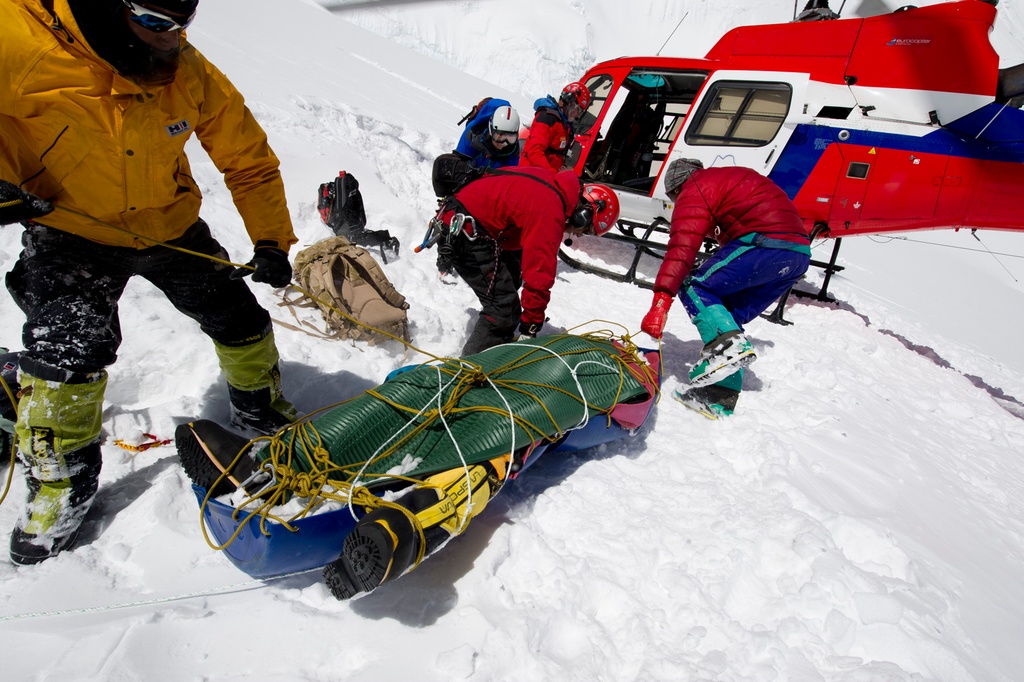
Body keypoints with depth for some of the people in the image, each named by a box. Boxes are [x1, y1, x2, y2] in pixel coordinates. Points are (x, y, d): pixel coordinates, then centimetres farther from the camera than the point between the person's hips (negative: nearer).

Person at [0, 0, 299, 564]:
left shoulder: (193, 76, -15)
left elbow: (250, 162, -5)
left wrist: (271, 242, -11)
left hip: (171, 227, 3)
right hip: (71, 230, -2)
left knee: (239, 320, 5)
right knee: (66, 349, -14)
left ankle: (264, 414, 33)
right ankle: (60, 483, 11)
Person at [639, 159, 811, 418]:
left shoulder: (694, 190, 4)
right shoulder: (733, 177, 32)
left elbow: (682, 246, -12)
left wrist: (661, 300, -19)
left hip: (764, 242, -9)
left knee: (693, 286, -2)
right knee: (730, 317, 12)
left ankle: (727, 345, -22)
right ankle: (720, 395, 6)